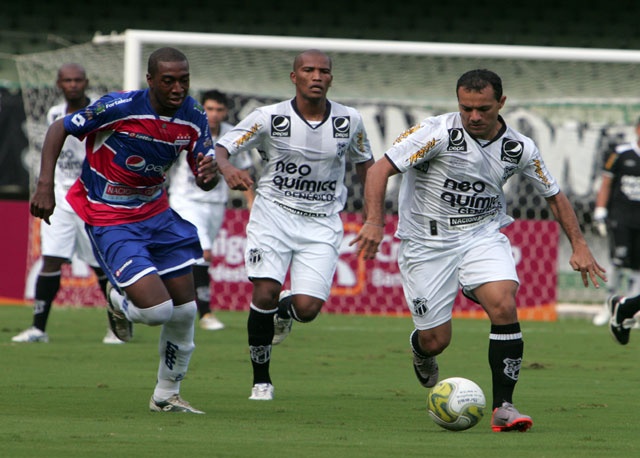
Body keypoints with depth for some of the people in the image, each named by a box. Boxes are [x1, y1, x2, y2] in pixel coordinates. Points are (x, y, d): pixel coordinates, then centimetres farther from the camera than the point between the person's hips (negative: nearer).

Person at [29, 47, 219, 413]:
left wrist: (210, 173, -24)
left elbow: (205, 180, 1)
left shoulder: (194, 117, -7)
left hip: (156, 213, 6)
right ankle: (119, 302, 18)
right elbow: (59, 129, -11)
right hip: (111, 221, -6)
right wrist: (45, 187, -18)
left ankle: (167, 395, 26)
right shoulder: (120, 108, -23)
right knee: (157, 309, -19)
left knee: (185, 310, 6)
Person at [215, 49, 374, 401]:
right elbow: (220, 147, -9)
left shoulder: (349, 121, 0)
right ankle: (261, 380, 3)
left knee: (307, 308, -13)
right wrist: (227, 168, -32)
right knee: (265, 293, -17)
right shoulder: (270, 118, -9)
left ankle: (284, 310, 28)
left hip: (322, 223, 1)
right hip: (274, 213, -1)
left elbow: (364, 163, 17)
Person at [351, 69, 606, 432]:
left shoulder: (520, 149, -4)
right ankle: (421, 353, 40)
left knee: (504, 306, -24)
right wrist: (375, 222, -32)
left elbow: (555, 195, 12)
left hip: (483, 235, 2)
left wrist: (579, 245, 3)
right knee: (436, 340, -1)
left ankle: (503, 406, -16)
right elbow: (381, 168, -18)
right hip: (427, 242, -2)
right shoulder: (438, 132, -16)